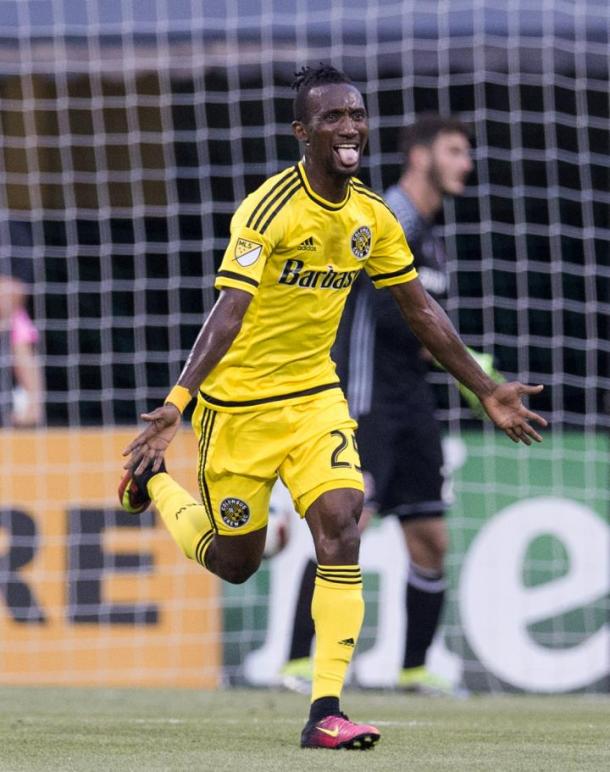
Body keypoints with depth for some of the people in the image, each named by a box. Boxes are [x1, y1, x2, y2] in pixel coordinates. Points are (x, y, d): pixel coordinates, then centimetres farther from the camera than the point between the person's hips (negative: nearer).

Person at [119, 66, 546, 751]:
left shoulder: (371, 218, 0)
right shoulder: (267, 211, -20)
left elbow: (422, 313, 10)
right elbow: (228, 312, -27)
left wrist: (486, 391, 11)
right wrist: (176, 403, -38)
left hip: (315, 396, 5)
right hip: (239, 404, -5)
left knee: (340, 528, -15)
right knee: (236, 562, 8)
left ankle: (325, 711, -14)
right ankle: (153, 477, 39)